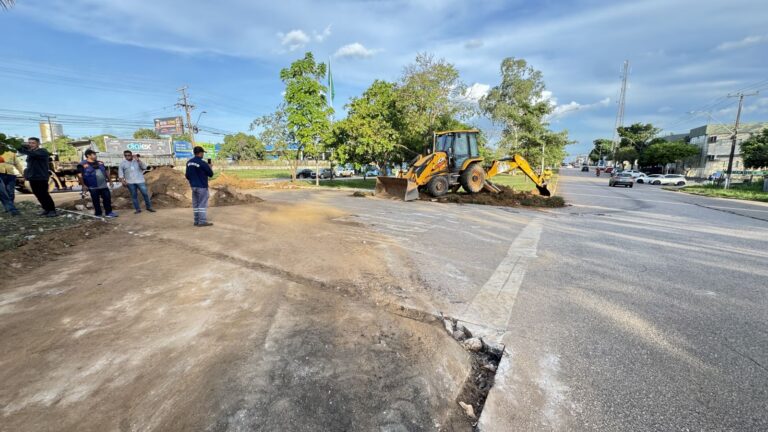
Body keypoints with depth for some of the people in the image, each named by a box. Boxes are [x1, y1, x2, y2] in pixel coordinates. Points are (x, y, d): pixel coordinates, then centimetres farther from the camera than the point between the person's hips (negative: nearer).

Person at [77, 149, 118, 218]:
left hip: (103, 185, 5)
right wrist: (83, 185, -14)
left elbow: (106, 172, 20)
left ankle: (109, 212, 15)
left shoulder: (100, 163, 12)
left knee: (107, 198, 5)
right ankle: (98, 214, 14)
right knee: (96, 201, 3)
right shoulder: (82, 165, -6)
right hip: (93, 187, -5)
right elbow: (79, 175, -9)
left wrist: (109, 180, 18)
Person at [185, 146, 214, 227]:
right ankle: (202, 221, -3)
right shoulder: (202, 163, -16)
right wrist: (210, 168, 10)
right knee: (202, 204, -3)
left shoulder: (189, 162, 6)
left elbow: (187, 175, 11)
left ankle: (196, 221, 15)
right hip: (202, 187, -7)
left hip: (193, 186, 7)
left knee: (195, 204, 11)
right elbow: (210, 174, -9)